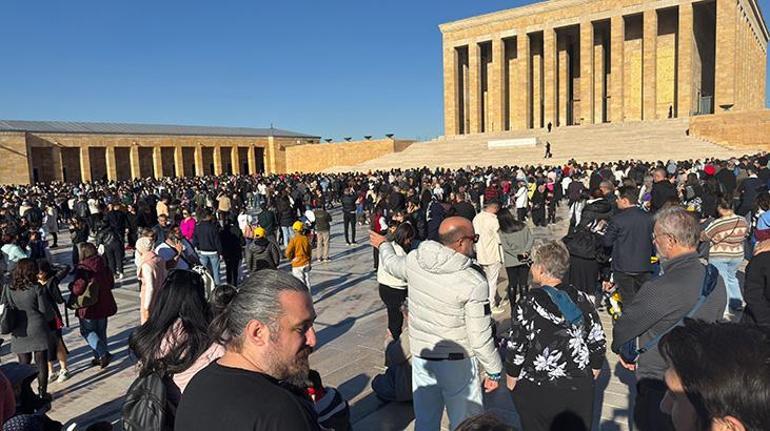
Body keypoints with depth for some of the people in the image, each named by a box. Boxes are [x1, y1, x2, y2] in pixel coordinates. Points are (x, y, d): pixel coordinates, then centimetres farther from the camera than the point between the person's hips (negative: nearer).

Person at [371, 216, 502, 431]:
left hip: (420, 355, 5)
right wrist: (494, 371, -3)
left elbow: (391, 263, 15)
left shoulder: (414, 260, -9)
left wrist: (383, 244, 37)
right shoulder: (475, 282, -23)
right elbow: (480, 337, -19)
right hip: (457, 362, -5)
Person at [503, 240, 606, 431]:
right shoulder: (582, 300, -5)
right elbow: (598, 344, 1)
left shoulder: (528, 304, -18)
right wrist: (591, 376, 15)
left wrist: (511, 379, 1)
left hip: (537, 390, -3)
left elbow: (516, 349, -15)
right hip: (580, 387, 4)